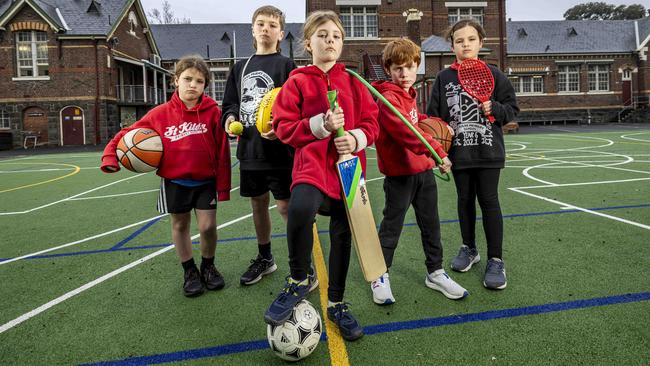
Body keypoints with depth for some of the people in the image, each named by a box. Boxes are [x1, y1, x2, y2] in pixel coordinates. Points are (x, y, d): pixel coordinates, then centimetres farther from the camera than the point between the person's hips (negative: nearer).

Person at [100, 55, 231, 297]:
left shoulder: (213, 112, -9)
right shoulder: (161, 114, -5)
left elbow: (222, 152, -8)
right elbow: (129, 134, 3)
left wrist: (223, 185, -7)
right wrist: (110, 157, -9)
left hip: (205, 180, -1)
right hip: (174, 182, 2)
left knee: (208, 226, -2)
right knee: (180, 225, 12)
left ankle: (208, 266, 27)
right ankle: (189, 272, 32)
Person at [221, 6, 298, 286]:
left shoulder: (286, 65, -2)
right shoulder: (240, 68, 14)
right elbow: (230, 103, 18)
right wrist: (230, 118, -3)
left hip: (279, 150, -6)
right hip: (249, 149, 6)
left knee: (286, 206, -5)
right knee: (258, 204, 16)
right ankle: (265, 259, 34)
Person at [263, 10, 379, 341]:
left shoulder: (353, 81, 10)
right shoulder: (297, 82, 3)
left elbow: (371, 121, 8)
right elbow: (284, 127, -4)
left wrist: (356, 138, -13)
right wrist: (321, 125, -17)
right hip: (312, 163, -3)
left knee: (343, 235, 10)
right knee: (300, 210, -34)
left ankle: (336, 303, 32)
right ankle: (298, 282, -6)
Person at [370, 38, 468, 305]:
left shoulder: (410, 95, 11)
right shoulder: (388, 98, -16)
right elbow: (407, 132, -27)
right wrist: (437, 151, -30)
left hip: (423, 170, 8)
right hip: (399, 174, -8)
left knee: (430, 223, 14)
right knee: (391, 226, 4)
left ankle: (435, 273, 28)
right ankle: (380, 276, 20)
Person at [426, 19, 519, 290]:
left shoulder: (493, 74, 2)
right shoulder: (443, 78, 4)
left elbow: (512, 109, 5)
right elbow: (433, 115, 5)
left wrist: (494, 109, -14)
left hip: (488, 150, -2)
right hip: (459, 151, 2)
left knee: (489, 200, -1)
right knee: (465, 199, 12)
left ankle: (495, 260, 9)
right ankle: (469, 249, 31)